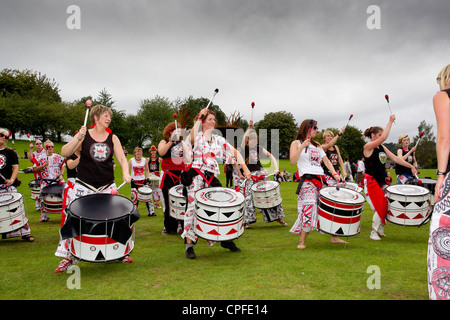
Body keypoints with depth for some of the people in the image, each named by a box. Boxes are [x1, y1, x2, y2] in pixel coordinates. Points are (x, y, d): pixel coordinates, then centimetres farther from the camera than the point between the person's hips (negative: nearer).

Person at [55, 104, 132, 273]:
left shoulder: (113, 138, 5)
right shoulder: (84, 135, -3)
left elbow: (122, 159, -1)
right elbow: (64, 153, -10)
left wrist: (126, 173, -19)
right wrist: (78, 138, -23)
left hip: (107, 186, 2)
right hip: (84, 186, -2)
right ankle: (70, 256, 15)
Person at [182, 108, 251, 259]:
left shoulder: (219, 139, 15)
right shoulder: (197, 137, 2)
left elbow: (235, 152, 12)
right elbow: (192, 138, -24)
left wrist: (245, 169, 0)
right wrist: (199, 118, -16)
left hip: (212, 178, 5)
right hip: (196, 176, -4)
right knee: (192, 208, -8)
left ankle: (226, 240, 19)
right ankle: (189, 245, 2)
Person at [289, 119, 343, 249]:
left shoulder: (317, 146, 24)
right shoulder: (296, 143, 6)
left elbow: (326, 161, 16)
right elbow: (292, 161, -9)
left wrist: (334, 173, 1)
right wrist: (302, 146, -19)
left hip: (322, 179, 7)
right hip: (308, 181, -6)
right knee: (309, 208, -16)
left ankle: (334, 237, 17)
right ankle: (302, 242, -7)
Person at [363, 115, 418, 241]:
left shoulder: (382, 148, 13)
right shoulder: (367, 147, -11)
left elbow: (395, 158, 13)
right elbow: (383, 138, -24)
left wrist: (411, 166, 5)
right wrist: (390, 121, -17)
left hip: (382, 181, 8)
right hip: (371, 182, -8)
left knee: (386, 205, 5)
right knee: (381, 207, -11)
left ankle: (380, 229, 22)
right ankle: (373, 232, 2)